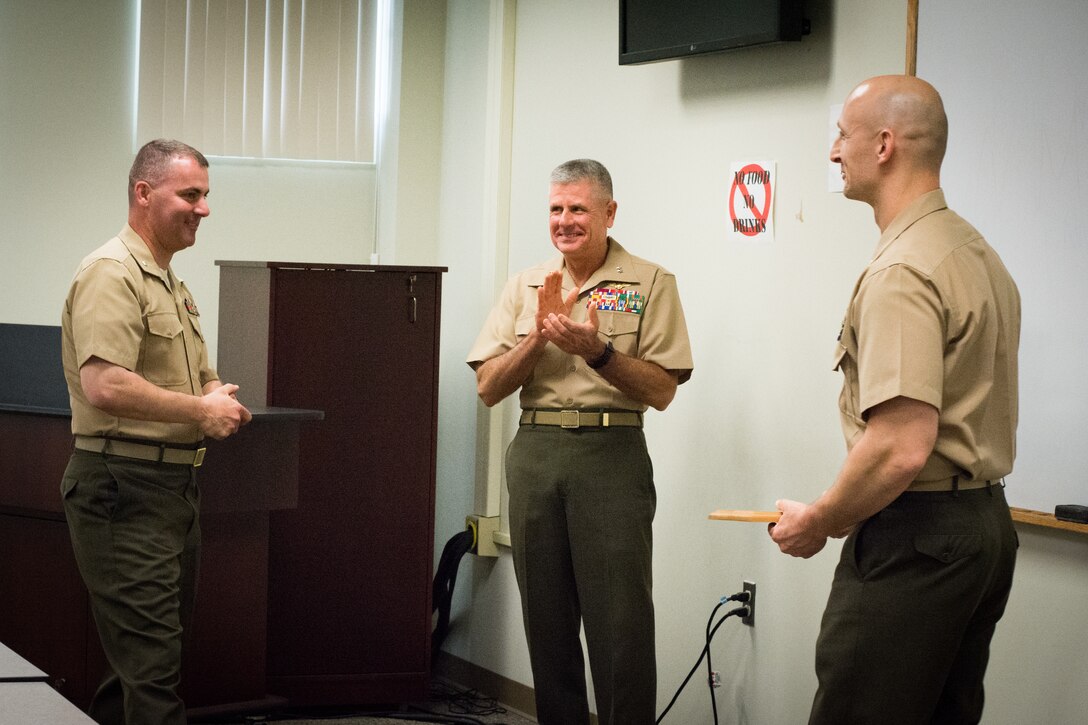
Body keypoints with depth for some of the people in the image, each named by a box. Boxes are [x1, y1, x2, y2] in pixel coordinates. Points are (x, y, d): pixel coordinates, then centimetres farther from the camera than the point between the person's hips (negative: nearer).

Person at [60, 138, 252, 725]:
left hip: (174, 485, 10)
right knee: (151, 662, -11)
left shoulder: (171, 284, 20)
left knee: (156, 646, 15)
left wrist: (218, 396, 7)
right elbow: (104, 386, -26)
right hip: (124, 487, -10)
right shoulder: (112, 273, -13)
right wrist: (202, 411, -16)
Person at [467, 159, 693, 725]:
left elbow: (661, 390, -5)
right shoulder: (525, 286, 11)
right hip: (535, 453, 4)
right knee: (546, 617, 9)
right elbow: (488, 388, 6)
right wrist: (539, 334, -9)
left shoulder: (650, 284, 0)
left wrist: (598, 350, -19)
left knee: (620, 622, -7)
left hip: (612, 452, -4)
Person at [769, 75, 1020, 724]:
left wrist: (817, 522, -12)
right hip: (986, 521, 10)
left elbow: (902, 446, -27)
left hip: (914, 539, -10)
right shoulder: (980, 254, 14)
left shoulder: (902, 273, -19)